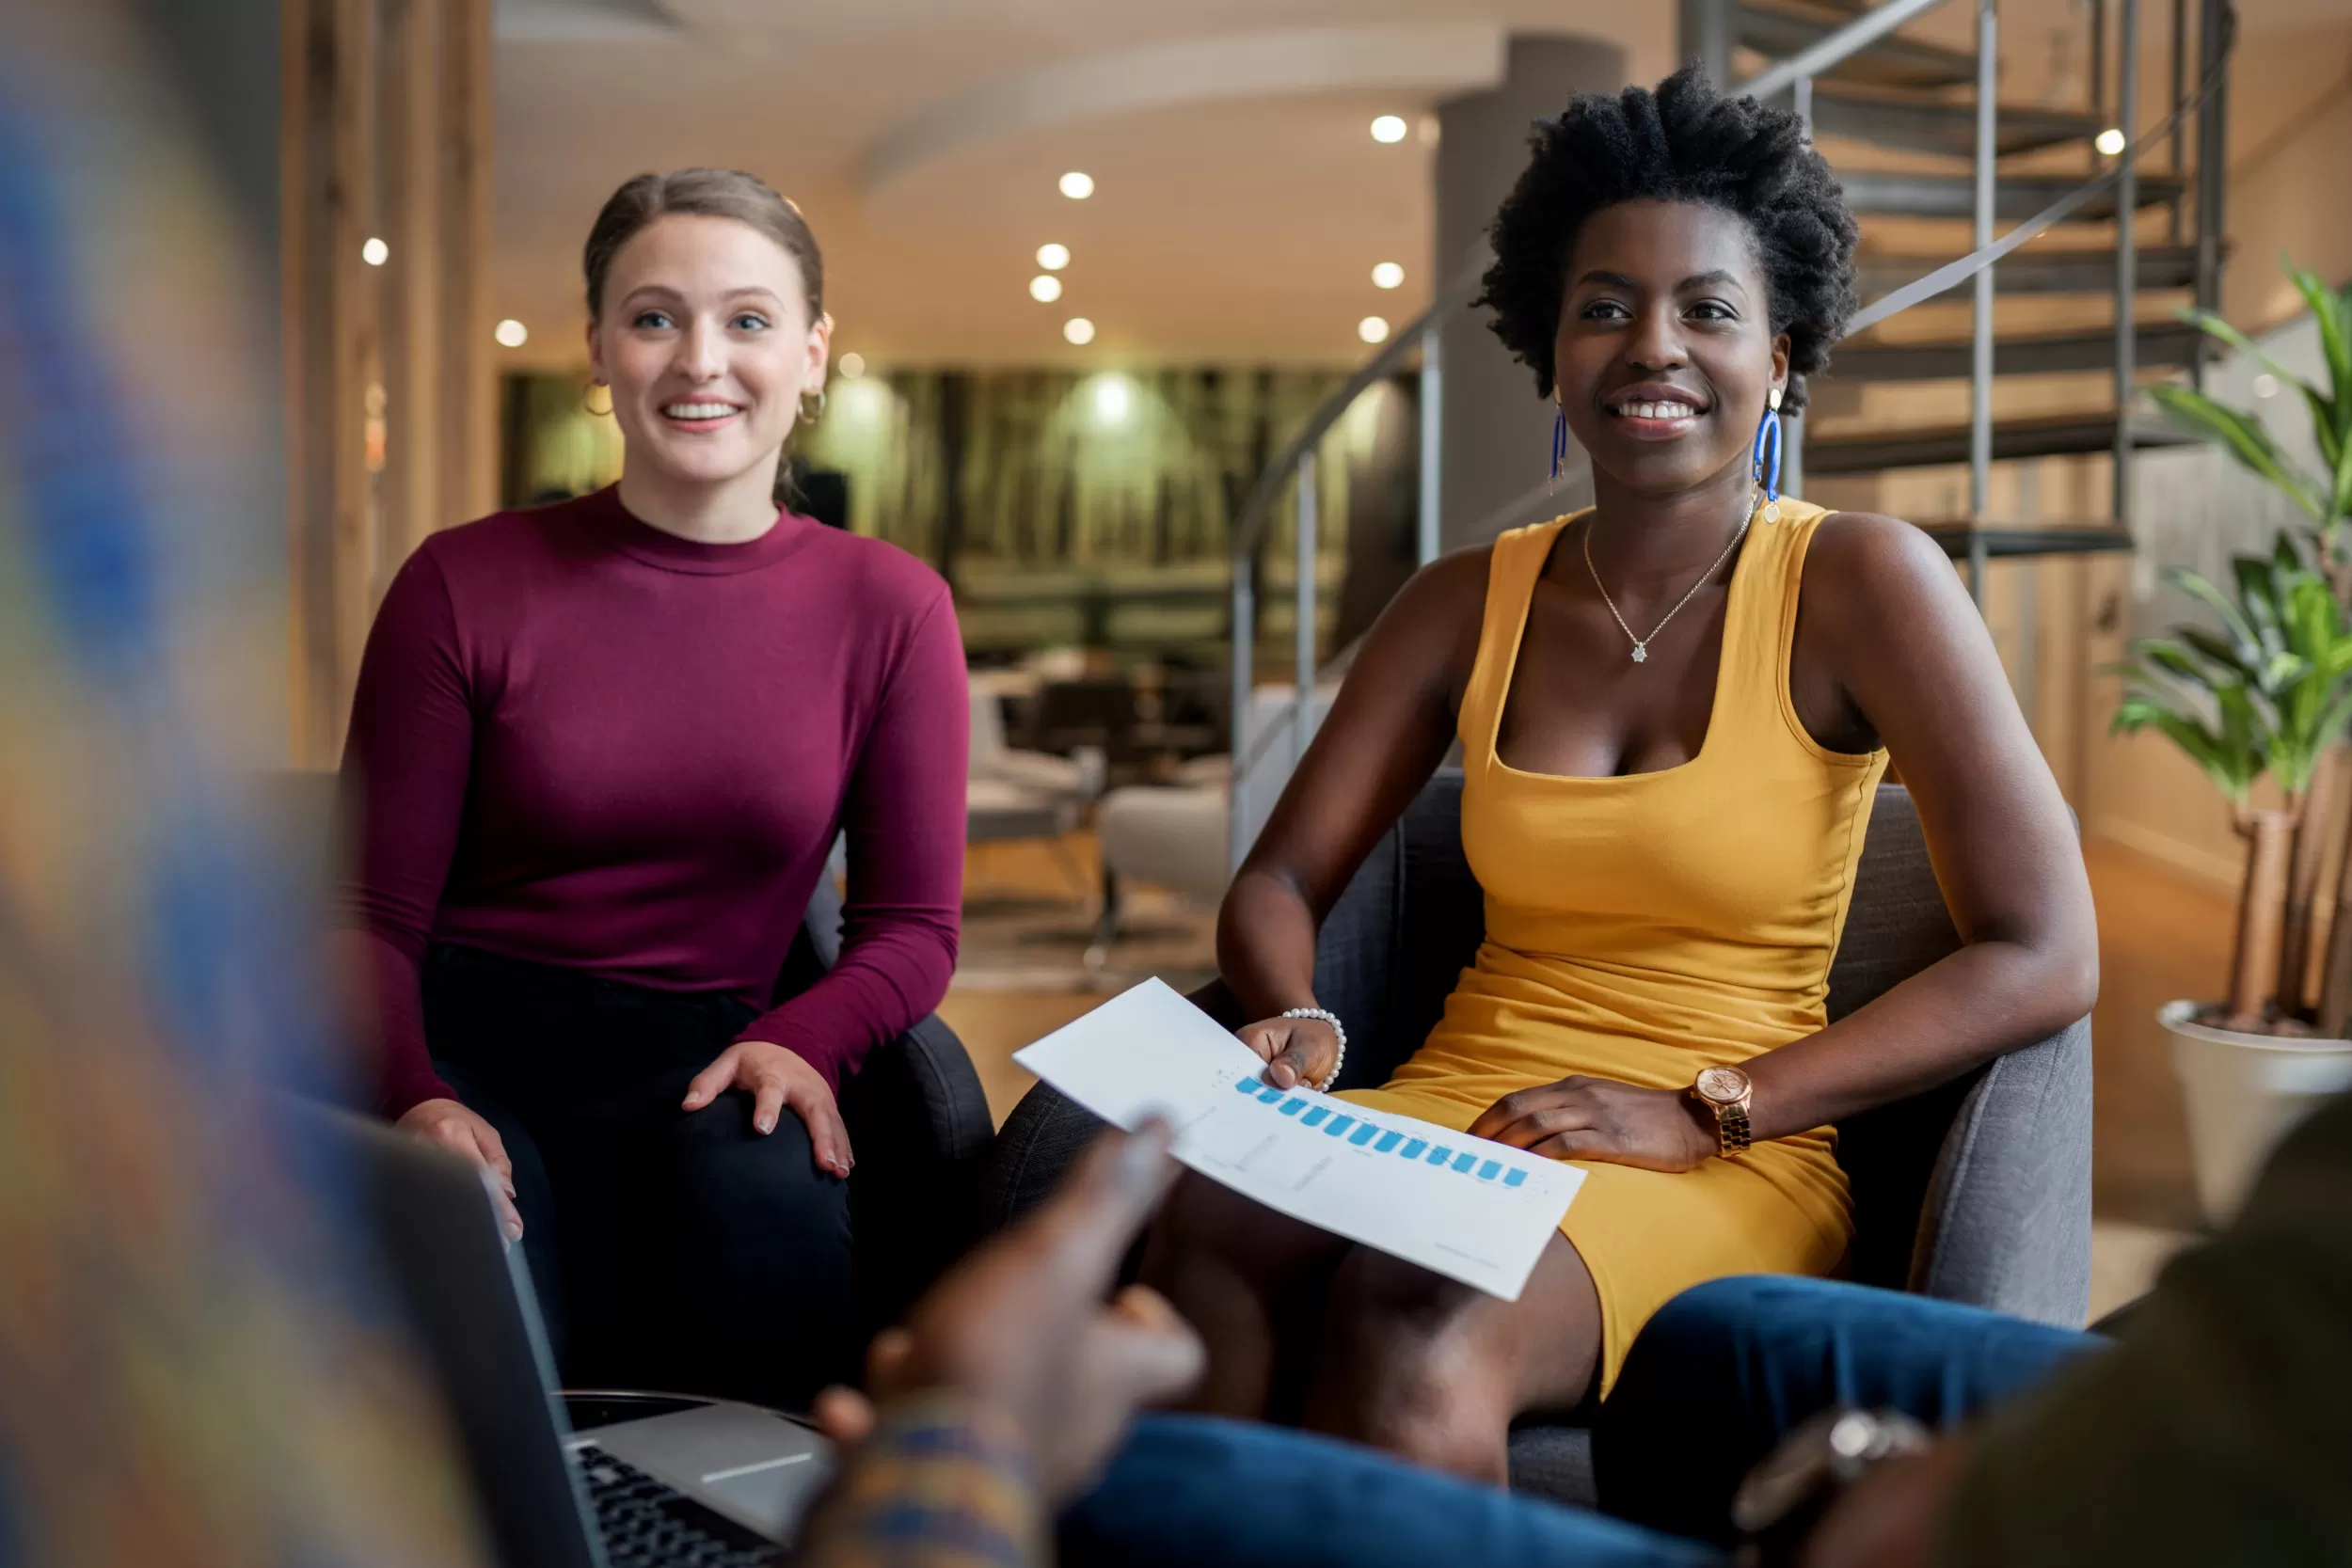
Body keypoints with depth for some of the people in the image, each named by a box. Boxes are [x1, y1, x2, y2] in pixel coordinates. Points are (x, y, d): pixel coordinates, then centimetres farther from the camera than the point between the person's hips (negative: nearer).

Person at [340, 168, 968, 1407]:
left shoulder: (890, 606, 5)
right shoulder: (465, 585, 1)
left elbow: (913, 924, 7)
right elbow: (372, 912, 2)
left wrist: (797, 1043, -15)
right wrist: (419, 1097, -19)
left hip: (696, 1069, 1)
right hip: (466, 1045, -1)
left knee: (773, 1221, -34)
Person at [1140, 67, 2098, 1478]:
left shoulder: (1861, 583, -3)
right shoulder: (1469, 605, 10)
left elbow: (2047, 960, -9)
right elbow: (1280, 885, 13)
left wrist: (1702, 1112, -15)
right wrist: (1298, 1023, -12)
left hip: (1730, 1168, -3)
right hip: (1459, 1110, 4)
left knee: (1420, 1318, -36)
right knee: (1209, 1223, -31)